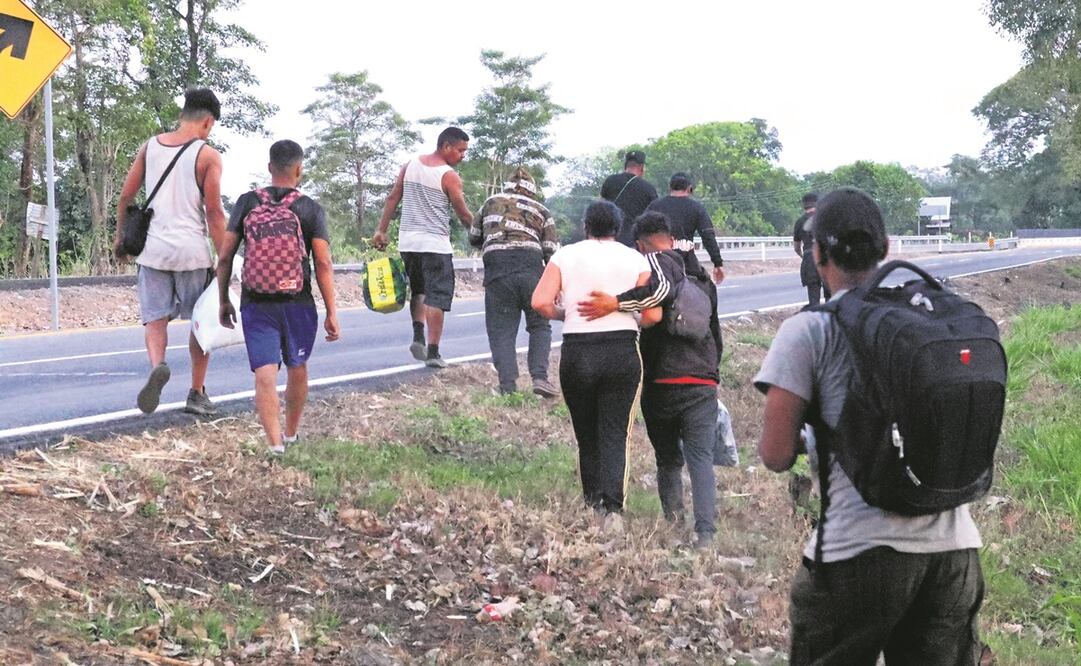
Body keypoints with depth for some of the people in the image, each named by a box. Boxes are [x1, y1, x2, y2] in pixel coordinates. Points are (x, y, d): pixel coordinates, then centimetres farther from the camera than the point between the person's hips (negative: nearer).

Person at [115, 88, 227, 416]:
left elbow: (126, 196, 9)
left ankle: (157, 365, -25)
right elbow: (214, 211, -9)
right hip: (193, 251, -3)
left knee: (155, 318, 6)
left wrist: (120, 237, 21)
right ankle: (197, 394, 17)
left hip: (154, 247, 3)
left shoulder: (150, 146, 7)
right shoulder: (208, 155, -5)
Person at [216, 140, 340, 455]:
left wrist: (223, 301, 10)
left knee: (265, 374, -5)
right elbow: (323, 264, -9)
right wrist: (332, 313, -5)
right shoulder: (311, 210, -4)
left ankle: (275, 444, -19)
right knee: (297, 369, 19)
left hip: (256, 305, 0)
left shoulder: (246, 203, 0)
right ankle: (291, 433, 36)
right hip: (298, 304, 0)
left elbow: (225, 257, -1)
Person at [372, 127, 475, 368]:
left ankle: (418, 337, 7)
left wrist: (381, 230, 12)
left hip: (407, 241, 6)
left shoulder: (411, 164, 8)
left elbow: (392, 198, 9)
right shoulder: (449, 176, -9)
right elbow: (464, 215, -5)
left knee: (418, 291, 23)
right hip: (435, 244, -6)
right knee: (437, 297, -1)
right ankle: (433, 353, -3)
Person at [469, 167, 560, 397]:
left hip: (496, 268, 0)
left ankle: (507, 385, -5)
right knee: (540, 326, 13)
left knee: (501, 330, 5)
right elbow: (552, 251, 9)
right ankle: (539, 376, -3)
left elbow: (474, 238, 30)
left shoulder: (491, 203, 21)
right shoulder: (540, 210, 17)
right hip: (531, 268, 0)